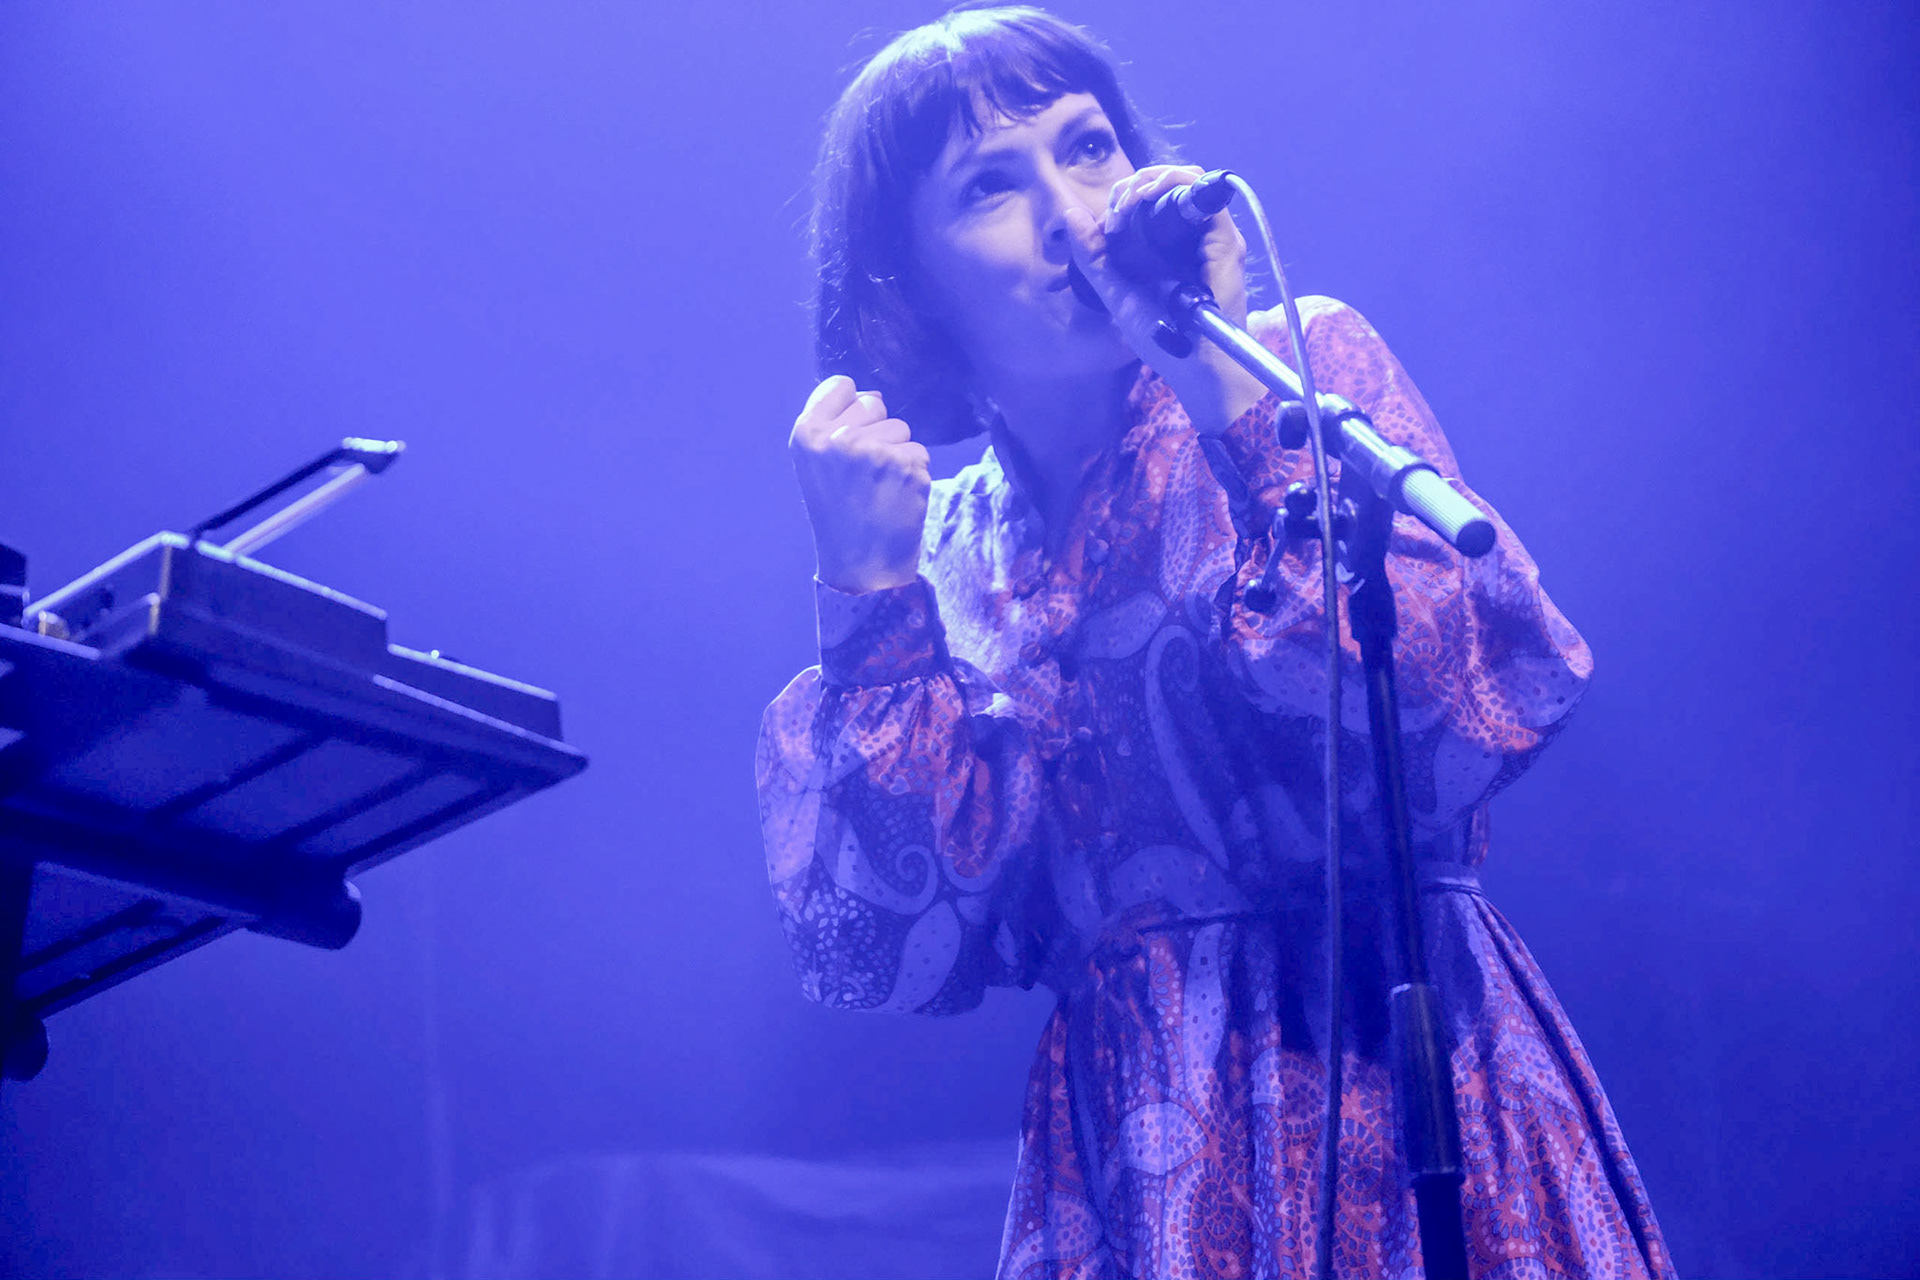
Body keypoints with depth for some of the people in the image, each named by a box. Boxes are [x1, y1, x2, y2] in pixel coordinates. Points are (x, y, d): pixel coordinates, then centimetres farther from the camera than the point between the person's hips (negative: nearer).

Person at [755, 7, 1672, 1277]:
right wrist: (870, 590, -7)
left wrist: (1234, 398, -15)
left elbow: (1487, 701, -16)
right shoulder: (958, 546, 7)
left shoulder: (1304, 358, -1)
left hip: (1390, 1070, -2)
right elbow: (897, 947, -2)